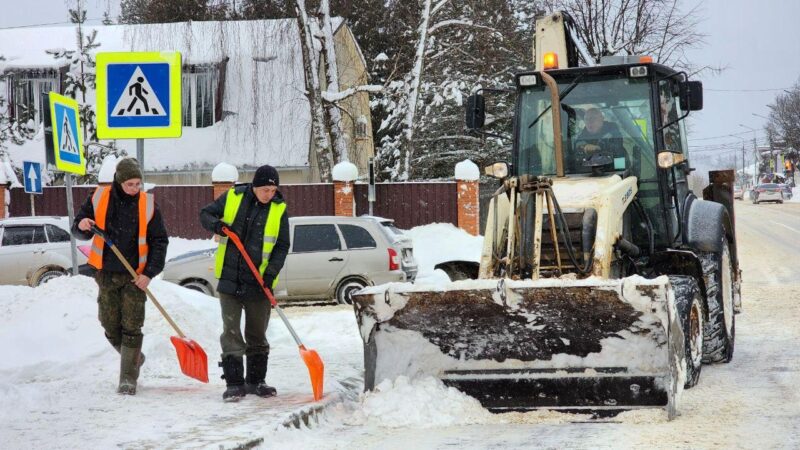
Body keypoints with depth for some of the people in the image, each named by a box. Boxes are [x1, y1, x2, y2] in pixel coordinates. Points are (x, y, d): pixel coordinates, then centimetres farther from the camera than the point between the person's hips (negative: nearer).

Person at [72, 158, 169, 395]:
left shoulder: (147, 204, -5)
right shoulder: (99, 198, -2)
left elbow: (159, 241, 0)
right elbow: (79, 229, 7)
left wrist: (150, 273, -10)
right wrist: (81, 226, -18)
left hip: (135, 277, -2)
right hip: (106, 274, 2)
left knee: (131, 328, -6)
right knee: (111, 327, 8)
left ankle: (128, 378, 0)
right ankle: (134, 357, 34)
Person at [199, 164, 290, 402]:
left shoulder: (279, 209, -2)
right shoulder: (233, 197, -3)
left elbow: (282, 246, 1)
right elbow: (205, 214, 8)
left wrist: (271, 272, -13)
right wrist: (216, 224, -15)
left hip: (259, 282, 1)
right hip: (229, 278, -1)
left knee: (257, 334, 11)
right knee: (231, 332, -3)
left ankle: (256, 381, 22)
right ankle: (234, 382, 0)